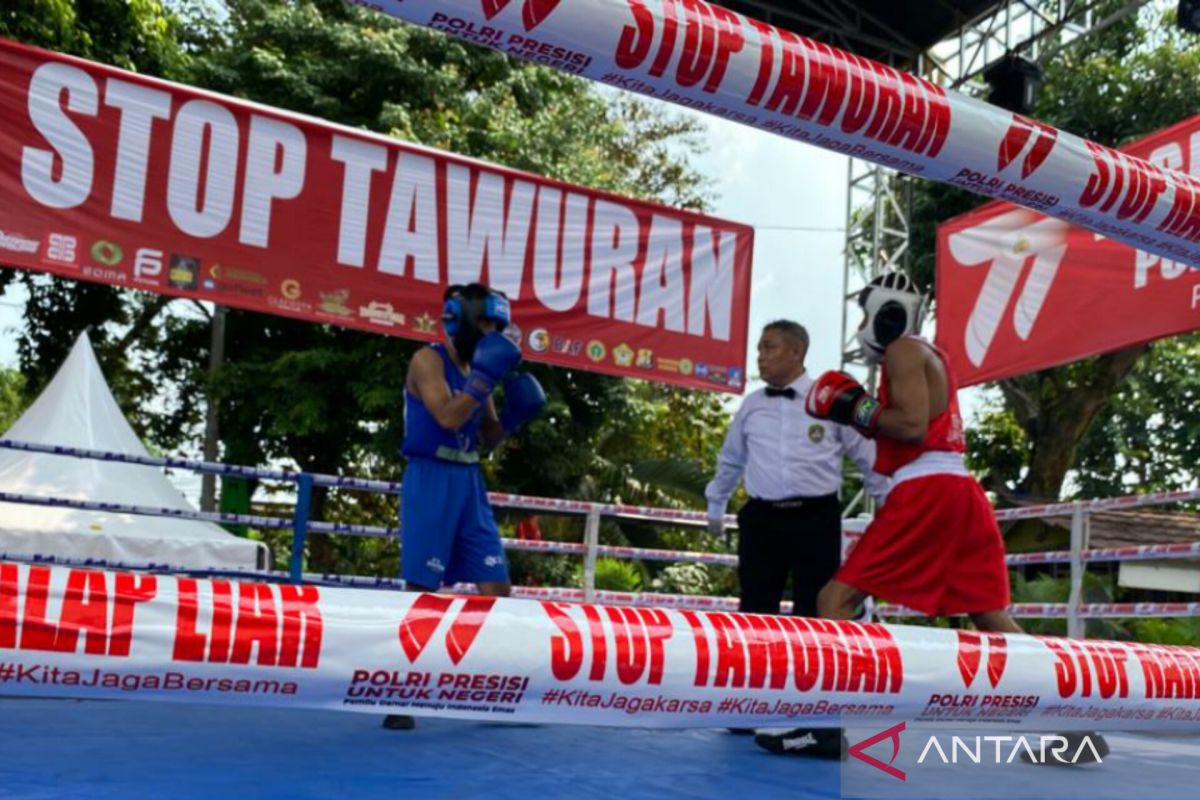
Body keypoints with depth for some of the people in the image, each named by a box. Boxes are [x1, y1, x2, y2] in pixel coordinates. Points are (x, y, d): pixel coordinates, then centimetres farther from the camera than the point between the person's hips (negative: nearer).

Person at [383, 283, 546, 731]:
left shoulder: (478, 366, 15)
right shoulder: (428, 360, -7)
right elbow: (448, 416, -22)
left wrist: (515, 414, 2)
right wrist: (486, 377, -20)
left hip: (470, 484, 7)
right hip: (431, 480, -7)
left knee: (497, 587, 5)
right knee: (421, 589, -5)